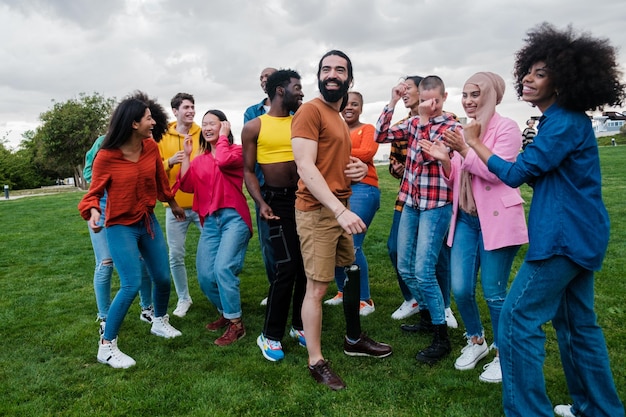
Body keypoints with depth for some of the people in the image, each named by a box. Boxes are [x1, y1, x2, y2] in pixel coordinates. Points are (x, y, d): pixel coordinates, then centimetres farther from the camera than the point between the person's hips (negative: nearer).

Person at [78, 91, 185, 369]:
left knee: (162, 278, 11)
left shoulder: (151, 147, -4)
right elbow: (94, 192, -9)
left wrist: (173, 204, 26)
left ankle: (160, 322, 39)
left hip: (149, 221, 6)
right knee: (132, 285, -14)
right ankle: (106, 346, 4)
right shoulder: (106, 156, -18)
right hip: (120, 227, -5)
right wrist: (93, 210, -32)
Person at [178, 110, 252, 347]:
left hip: (233, 217, -6)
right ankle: (225, 313, 27)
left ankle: (236, 324, -5)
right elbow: (186, 186, 5)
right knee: (205, 276, 2)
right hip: (210, 221, 6)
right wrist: (186, 155, 4)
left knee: (223, 268, -20)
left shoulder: (236, 150, 1)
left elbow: (223, 161, -22)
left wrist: (223, 136, -7)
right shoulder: (199, 159, 17)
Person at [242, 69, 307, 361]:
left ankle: (299, 325, 25)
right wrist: (260, 202, -14)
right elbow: (248, 170, -3)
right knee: (287, 266, -11)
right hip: (278, 200, -5)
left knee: (307, 263, 8)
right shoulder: (253, 127, 0)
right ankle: (270, 335, 6)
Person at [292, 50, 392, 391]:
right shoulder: (310, 111, -10)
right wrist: (340, 210, -28)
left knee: (353, 273, 19)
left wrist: (355, 171, 5)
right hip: (317, 211, -9)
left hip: (340, 209, 10)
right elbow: (305, 167, -21)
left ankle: (354, 339, 37)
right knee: (317, 286, -3)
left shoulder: (340, 119, 18)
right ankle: (315, 362, 11)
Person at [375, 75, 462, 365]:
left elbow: (427, 155, -18)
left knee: (423, 271, -11)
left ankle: (441, 338, 2)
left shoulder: (452, 127, -5)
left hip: (436, 205, -6)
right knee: (405, 268, 12)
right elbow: (380, 136, 4)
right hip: (411, 202, 7)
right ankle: (427, 316, 32)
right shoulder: (414, 122, 11)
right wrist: (392, 104, -3)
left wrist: (424, 119, -14)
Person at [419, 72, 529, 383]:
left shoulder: (506, 127, -6)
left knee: (493, 292, 1)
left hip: (496, 219, -6)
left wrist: (464, 150, -23)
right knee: (460, 289, 4)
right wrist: (444, 160, -4)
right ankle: (476, 341, 29)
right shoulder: (463, 131, 12)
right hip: (465, 219, 6)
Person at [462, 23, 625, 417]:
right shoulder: (567, 120, 15)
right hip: (578, 234, 11)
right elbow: (538, 174, 20)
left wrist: (475, 142, -4)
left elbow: (516, 173, -15)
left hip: (565, 236, -11)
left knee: (517, 319, -6)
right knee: (576, 321, 19)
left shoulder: (566, 122, -17)